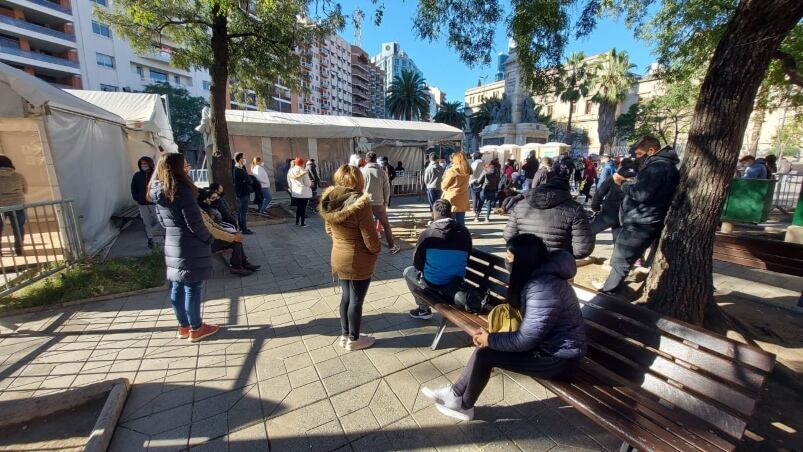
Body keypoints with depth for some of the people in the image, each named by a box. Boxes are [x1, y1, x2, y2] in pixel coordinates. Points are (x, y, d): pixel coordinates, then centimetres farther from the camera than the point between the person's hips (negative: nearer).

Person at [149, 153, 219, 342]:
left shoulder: (158, 192, 8)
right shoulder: (181, 190, -18)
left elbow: (162, 220, 15)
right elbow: (194, 223, -19)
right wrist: (209, 239, -6)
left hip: (171, 244, 9)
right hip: (190, 246, -8)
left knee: (177, 287, 15)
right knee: (192, 288, 2)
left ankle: (184, 326, 29)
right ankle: (196, 329, 15)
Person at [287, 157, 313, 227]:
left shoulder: (290, 171, 4)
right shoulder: (303, 172, -15)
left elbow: (289, 183, 11)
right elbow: (307, 183, -13)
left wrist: (292, 189, 23)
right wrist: (311, 183, 9)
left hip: (295, 192, 6)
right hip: (304, 193, -5)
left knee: (298, 207, 15)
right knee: (303, 207, 1)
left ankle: (297, 222, 21)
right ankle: (303, 223, 5)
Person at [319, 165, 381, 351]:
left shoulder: (329, 201, -1)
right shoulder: (360, 204, -23)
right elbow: (369, 237, -20)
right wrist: (377, 249, 0)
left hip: (339, 258, 7)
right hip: (358, 261, -7)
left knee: (346, 297, 21)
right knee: (356, 300, 10)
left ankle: (344, 335, 36)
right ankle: (354, 340, 27)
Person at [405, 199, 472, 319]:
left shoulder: (427, 233, -15)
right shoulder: (464, 232, -5)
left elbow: (417, 263, -5)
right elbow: (466, 259, 7)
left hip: (433, 283, -5)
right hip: (457, 282, 5)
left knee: (408, 271, 24)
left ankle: (424, 309, 25)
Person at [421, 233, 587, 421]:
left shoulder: (543, 289, -30)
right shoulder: (538, 274, 1)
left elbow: (525, 340, -26)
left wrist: (490, 339, -12)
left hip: (558, 358, -9)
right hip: (547, 342, 9)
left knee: (484, 353, -12)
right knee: (485, 344, 0)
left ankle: (463, 405, 12)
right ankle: (457, 393, 14)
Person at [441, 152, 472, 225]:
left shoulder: (452, 170, -12)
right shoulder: (466, 171, 4)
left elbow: (444, 186, -3)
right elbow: (465, 185, 9)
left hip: (451, 200, -5)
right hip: (463, 201, 5)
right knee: (461, 223, 12)